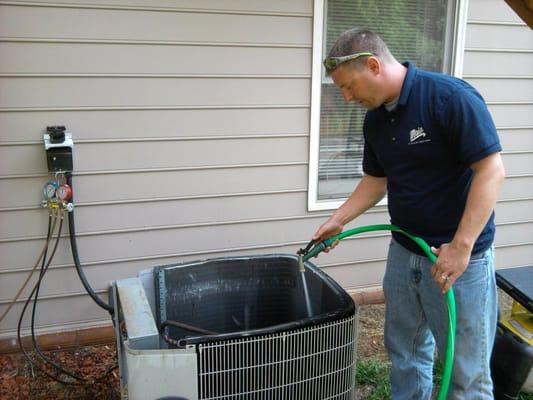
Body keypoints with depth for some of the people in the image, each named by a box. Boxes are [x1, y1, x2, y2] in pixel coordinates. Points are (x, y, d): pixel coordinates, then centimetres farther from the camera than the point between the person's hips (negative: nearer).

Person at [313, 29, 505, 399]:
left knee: (466, 368, 4)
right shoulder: (375, 118, 5)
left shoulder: (451, 98, -19)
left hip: (459, 256, -7)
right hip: (404, 251, 7)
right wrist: (338, 221, 8)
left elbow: (491, 171, -21)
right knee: (405, 352, 19)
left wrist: (460, 247, -25)